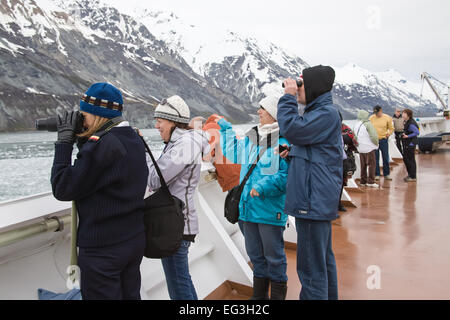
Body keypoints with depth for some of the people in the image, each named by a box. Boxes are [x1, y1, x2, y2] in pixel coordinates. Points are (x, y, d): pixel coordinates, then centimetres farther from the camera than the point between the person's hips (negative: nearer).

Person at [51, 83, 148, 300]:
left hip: (103, 250, -8)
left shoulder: (101, 145, -23)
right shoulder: (134, 140, 5)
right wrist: (82, 141, 4)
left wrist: (64, 142, -10)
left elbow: (62, 190, -16)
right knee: (130, 295, 20)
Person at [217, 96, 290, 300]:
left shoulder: (284, 142, -11)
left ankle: (278, 294, 26)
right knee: (255, 254, 18)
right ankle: (259, 294, 35)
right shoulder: (250, 139, 11)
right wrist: (225, 129, 30)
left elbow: (287, 175, -17)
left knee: (274, 256, 6)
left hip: (270, 210, -7)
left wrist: (263, 187, -24)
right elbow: (232, 153, 28)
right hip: (249, 207, 7)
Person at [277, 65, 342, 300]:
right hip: (318, 200, 11)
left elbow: (292, 129, -24)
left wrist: (288, 98, -11)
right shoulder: (320, 111, 20)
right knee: (323, 257, 22)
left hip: (314, 201, -11)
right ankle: (328, 295, 38)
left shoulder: (326, 113, -13)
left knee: (311, 265, -4)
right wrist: (293, 153, 6)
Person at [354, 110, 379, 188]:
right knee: (371, 165, 2)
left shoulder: (356, 125, 7)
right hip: (369, 148, -7)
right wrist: (376, 143, -3)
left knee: (363, 165, 13)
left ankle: (363, 181, 17)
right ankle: (370, 182, 3)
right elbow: (374, 136, -19)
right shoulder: (367, 124, -15)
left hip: (360, 149, 7)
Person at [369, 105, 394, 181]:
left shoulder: (387, 118, -3)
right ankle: (376, 174, 14)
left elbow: (391, 128, 4)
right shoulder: (371, 118, -1)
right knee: (375, 158, 5)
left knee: (386, 158, 7)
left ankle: (386, 174, 19)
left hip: (383, 140, 0)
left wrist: (388, 134, -14)